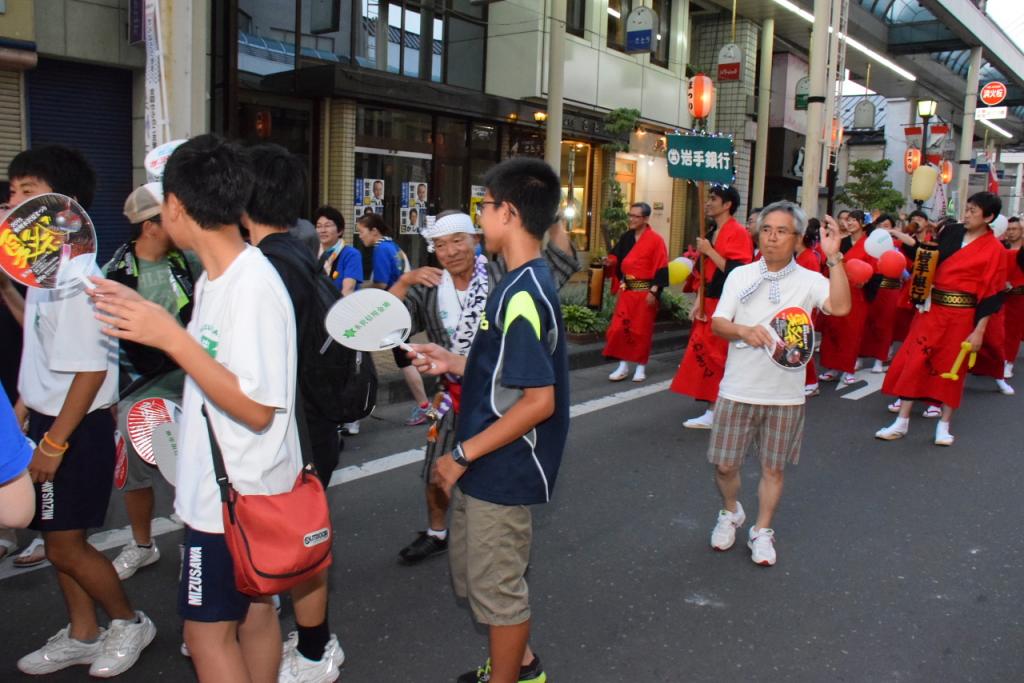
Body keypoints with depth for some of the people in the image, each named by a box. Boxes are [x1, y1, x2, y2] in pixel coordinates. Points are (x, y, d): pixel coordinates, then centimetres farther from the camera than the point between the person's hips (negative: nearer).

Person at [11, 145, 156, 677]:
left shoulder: (75, 274, -21)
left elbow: (90, 369, -23)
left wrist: (53, 444, -20)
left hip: (76, 428, -9)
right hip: (48, 419, 9)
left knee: (65, 544, 3)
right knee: (58, 539, 17)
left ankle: (129, 622, 24)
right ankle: (83, 634, 33)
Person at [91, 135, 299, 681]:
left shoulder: (254, 288, -24)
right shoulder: (215, 276, 5)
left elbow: (255, 409, -25)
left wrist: (170, 337, -27)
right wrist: (146, 315, 12)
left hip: (236, 496, -9)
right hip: (225, 486, 9)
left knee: (207, 629, 6)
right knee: (253, 610, 20)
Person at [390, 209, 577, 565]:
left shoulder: (502, 273, -12)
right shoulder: (427, 289, -3)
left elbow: (562, 263, -16)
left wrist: (555, 221, -30)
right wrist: (404, 281, -23)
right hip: (455, 394, 4)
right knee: (436, 472, 18)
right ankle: (436, 534, 45)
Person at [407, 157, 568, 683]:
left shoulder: (523, 295, -23)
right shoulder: (525, 284, 7)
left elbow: (539, 400, -27)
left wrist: (463, 454, -21)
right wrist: (455, 363, 8)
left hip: (502, 470, -10)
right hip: (489, 466, 10)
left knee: (497, 587, 8)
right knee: (476, 572, 24)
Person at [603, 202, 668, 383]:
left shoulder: (656, 240, -8)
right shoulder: (626, 238, 9)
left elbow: (661, 268, -11)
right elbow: (619, 260, 17)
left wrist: (654, 291, -16)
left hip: (645, 292, -5)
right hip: (626, 290, 5)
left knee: (642, 330, 2)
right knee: (619, 328, 0)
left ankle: (641, 367, 16)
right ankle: (623, 366, 10)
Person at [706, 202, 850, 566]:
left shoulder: (809, 280, -2)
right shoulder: (741, 275, 2)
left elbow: (840, 306, -20)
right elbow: (717, 322, -4)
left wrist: (834, 257, -25)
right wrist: (743, 331, -25)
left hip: (786, 395, -1)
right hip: (738, 390, 1)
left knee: (773, 468, 10)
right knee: (724, 463, 6)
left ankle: (761, 531, 28)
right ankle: (730, 513, 34)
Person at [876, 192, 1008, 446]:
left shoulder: (994, 249, -6)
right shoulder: (951, 232, 6)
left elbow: (991, 295, -6)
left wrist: (979, 331, -10)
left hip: (961, 314, -4)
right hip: (932, 309, 4)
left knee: (951, 367, 6)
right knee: (914, 360, 0)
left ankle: (944, 425, 20)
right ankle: (901, 423, 7)